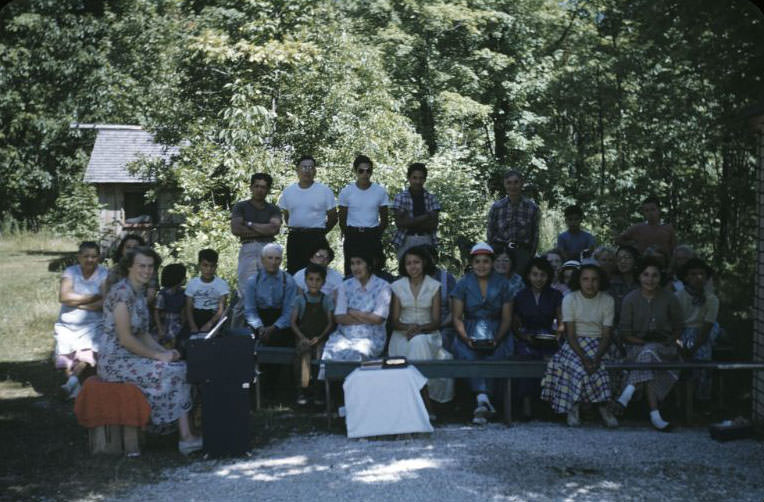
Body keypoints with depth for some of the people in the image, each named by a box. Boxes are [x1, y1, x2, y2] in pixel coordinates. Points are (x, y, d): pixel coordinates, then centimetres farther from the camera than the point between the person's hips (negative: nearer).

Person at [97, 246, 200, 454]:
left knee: (182, 368, -3)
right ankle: (185, 437, -9)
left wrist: (165, 352, 1)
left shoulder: (140, 293, 13)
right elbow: (125, 339, -21)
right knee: (173, 373, -17)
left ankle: (186, 434, -5)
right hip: (116, 361, -9)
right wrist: (158, 355, -16)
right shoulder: (122, 292, -17)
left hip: (132, 357, 9)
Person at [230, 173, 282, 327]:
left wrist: (250, 224, 1)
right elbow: (235, 229, -3)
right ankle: (235, 331, -4)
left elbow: (274, 229, -1)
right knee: (245, 295, -11)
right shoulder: (241, 207, 14)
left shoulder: (273, 210, 18)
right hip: (248, 249, -2)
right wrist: (263, 230, 2)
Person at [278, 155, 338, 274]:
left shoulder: (324, 190, -1)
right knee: (293, 272, 6)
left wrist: (320, 233, 4)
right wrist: (295, 230, 10)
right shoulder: (288, 191, 8)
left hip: (316, 238, -3)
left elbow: (333, 218, 4)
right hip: (294, 238, 3)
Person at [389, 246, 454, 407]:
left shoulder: (434, 286, 5)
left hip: (427, 334, -1)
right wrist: (409, 327, -17)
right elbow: (395, 321, 4)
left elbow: (436, 322, 0)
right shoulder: (397, 286, 7)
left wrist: (420, 328, -20)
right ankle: (425, 402, -29)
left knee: (418, 342, -35)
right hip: (403, 334, 1)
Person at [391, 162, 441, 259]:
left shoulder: (431, 198, 8)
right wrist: (425, 217, -8)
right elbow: (399, 223, -7)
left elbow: (433, 225, -2)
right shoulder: (400, 197, 3)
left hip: (426, 241, 1)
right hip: (406, 240, -1)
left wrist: (410, 222, -9)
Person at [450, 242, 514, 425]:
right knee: (467, 355, -33)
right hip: (470, 333, 0)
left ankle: (481, 403, -30)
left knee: (493, 356, -32)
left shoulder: (502, 284, 9)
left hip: (496, 334, 0)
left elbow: (506, 319, 7)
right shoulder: (463, 284, 8)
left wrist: (497, 339, -11)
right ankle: (484, 400, -40)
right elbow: (457, 318, 5)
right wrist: (466, 338, -13)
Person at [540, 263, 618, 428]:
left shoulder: (607, 300, 2)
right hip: (575, 344, -1)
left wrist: (597, 357, -23)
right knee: (580, 367, -31)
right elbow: (570, 334, -9)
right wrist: (584, 357, -25)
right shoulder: (570, 299, -2)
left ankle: (575, 406, -14)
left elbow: (606, 335, -4)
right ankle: (602, 406, -14)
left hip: (598, 345, 2)